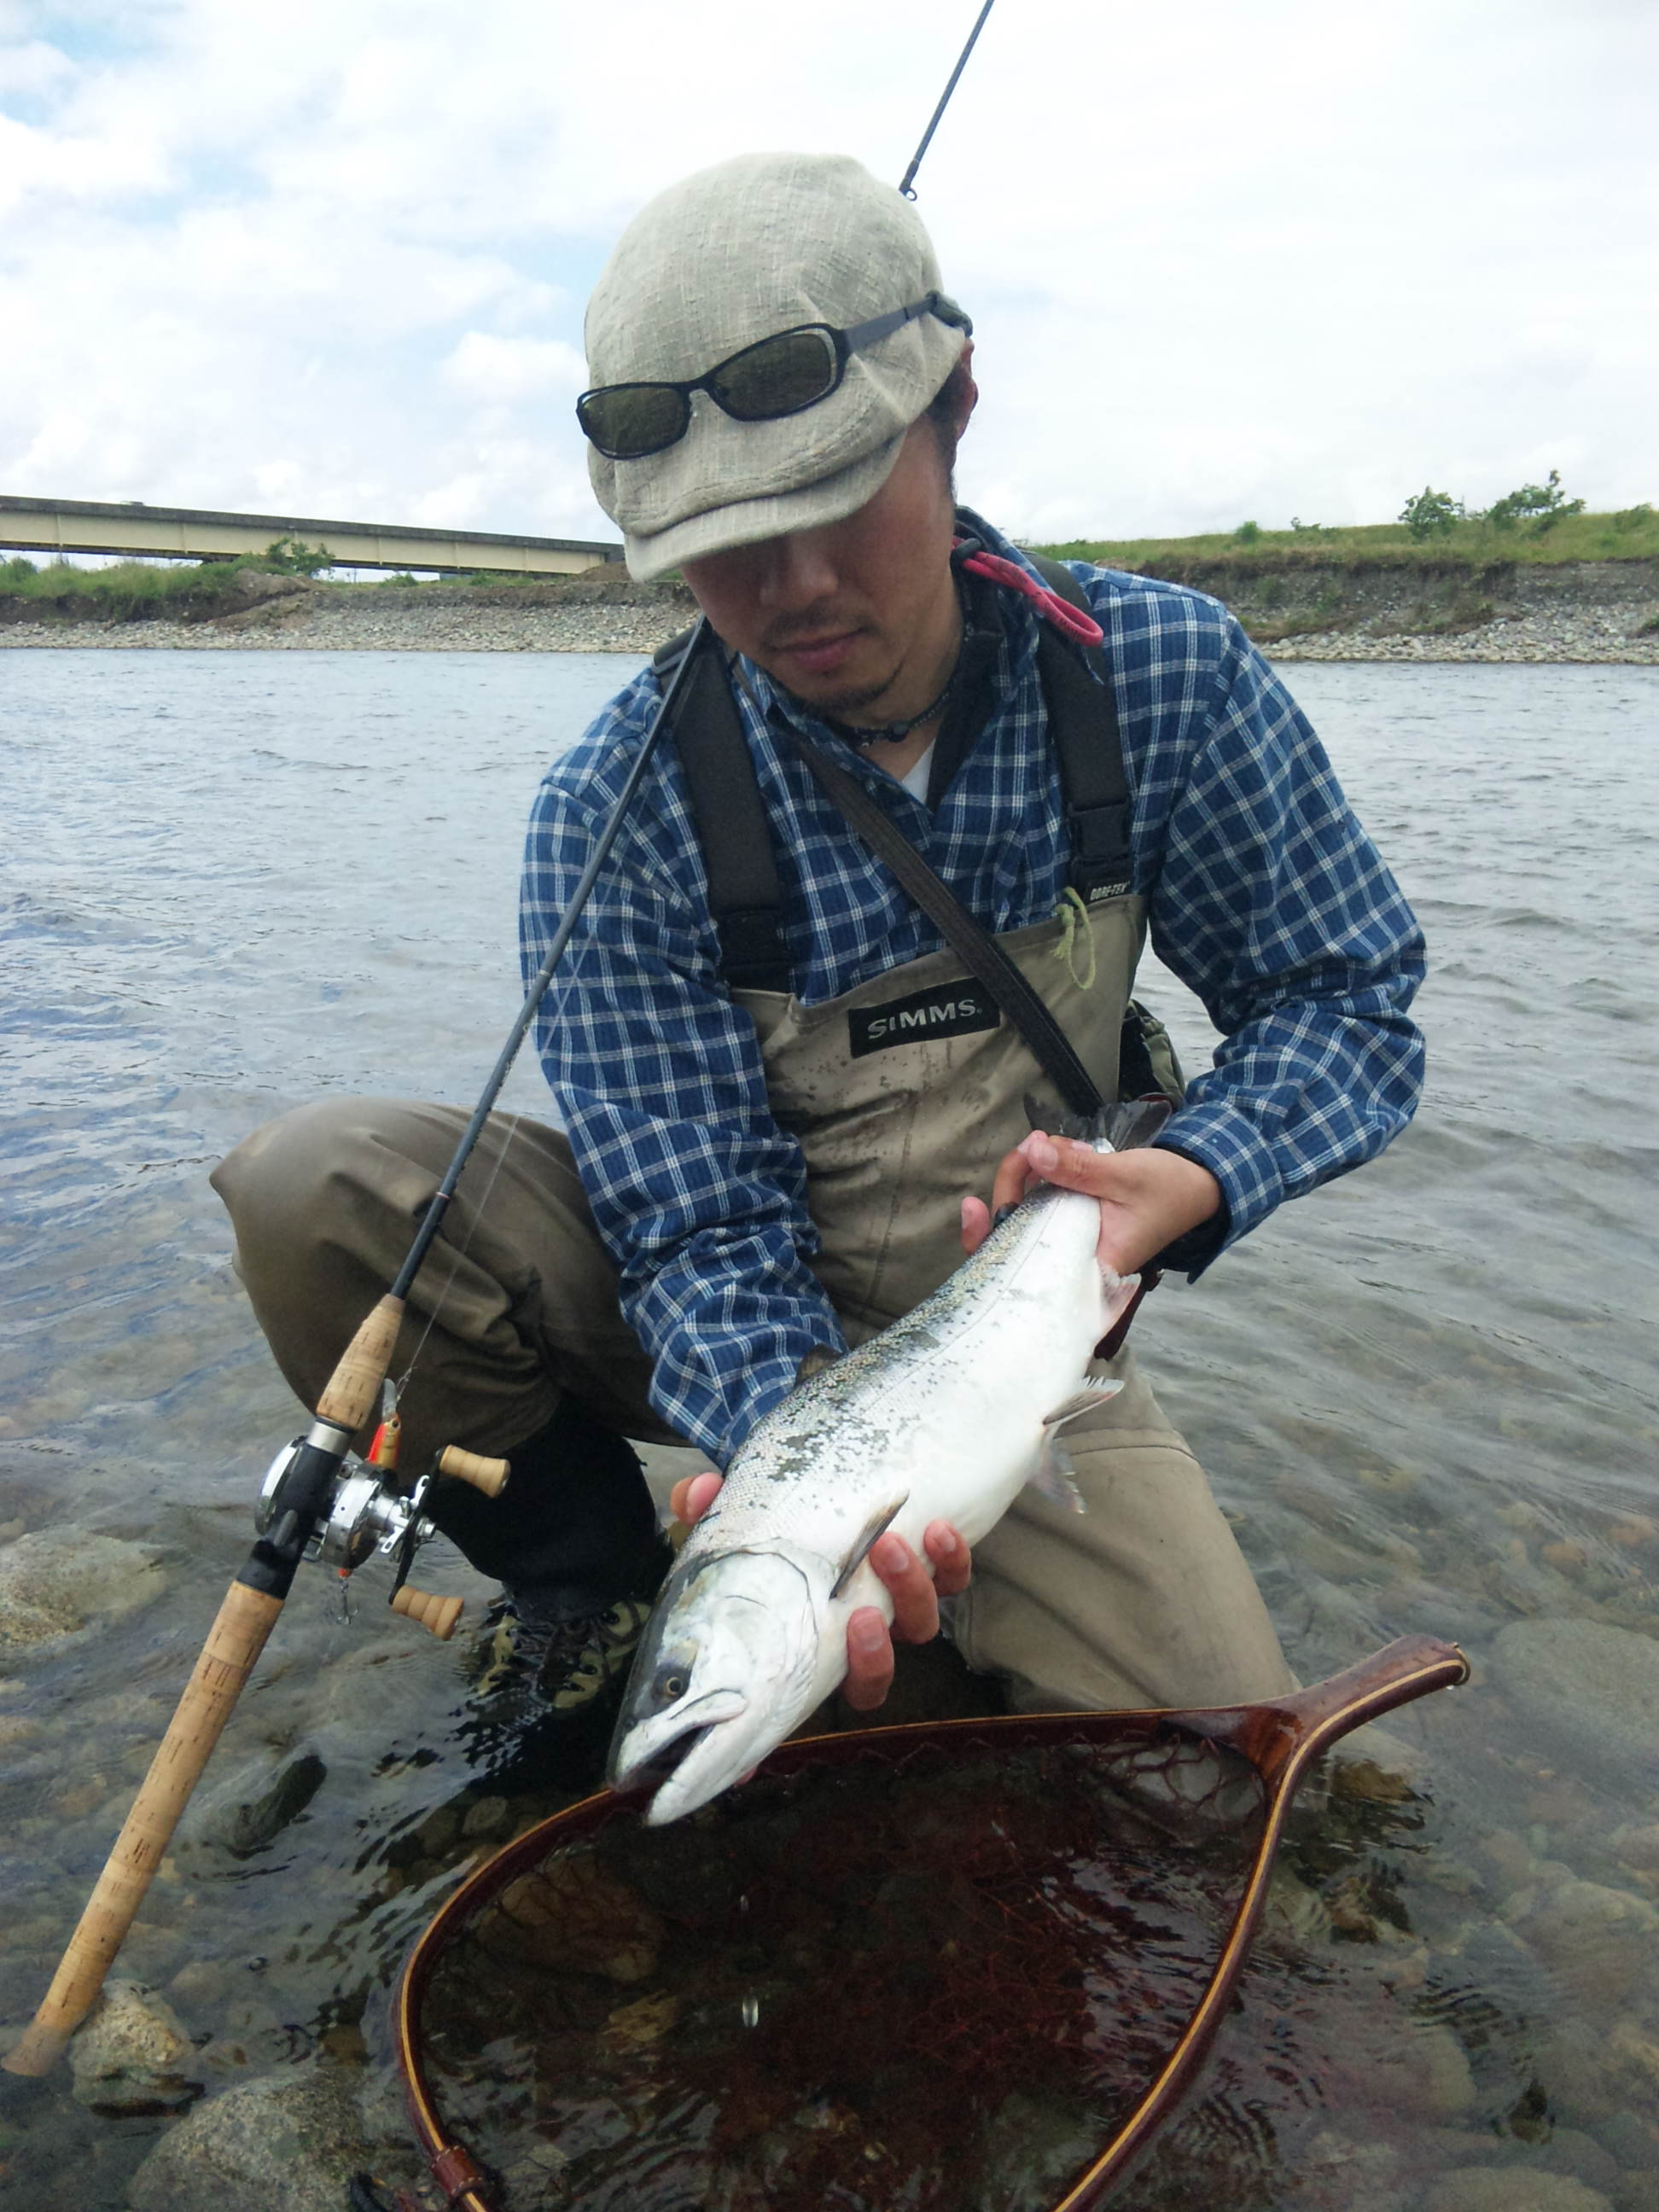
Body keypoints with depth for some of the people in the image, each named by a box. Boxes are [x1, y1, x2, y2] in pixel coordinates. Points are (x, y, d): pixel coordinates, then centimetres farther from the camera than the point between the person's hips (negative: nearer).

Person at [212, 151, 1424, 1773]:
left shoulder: (1161, 676, -14)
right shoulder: (616, 814, -20)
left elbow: (1345, 998, -5)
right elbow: (709, 1241, -21)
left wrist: (1194, 1177, -26)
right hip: (742, 1317, 0)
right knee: (315, 1186, -24)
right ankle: (590, 1583, 1)